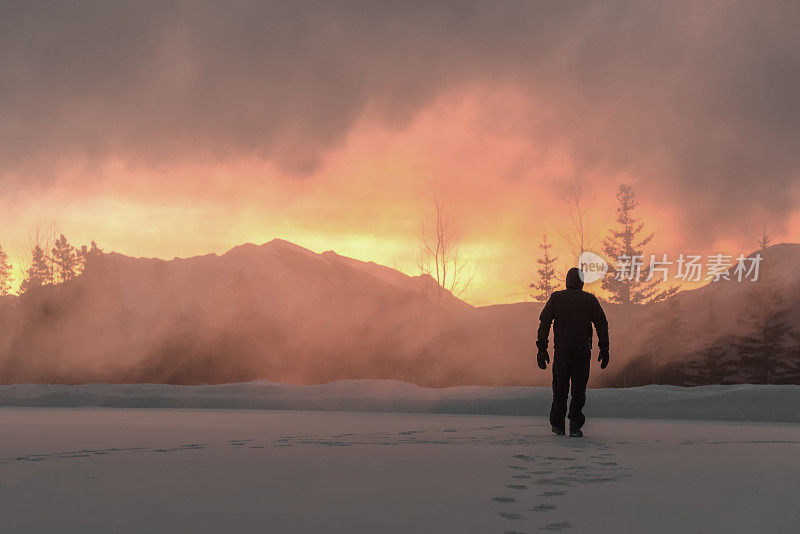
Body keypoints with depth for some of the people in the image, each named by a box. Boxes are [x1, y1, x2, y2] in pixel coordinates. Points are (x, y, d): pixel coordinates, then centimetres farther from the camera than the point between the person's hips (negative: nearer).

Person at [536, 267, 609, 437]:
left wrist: (542, 349, 0)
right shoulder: (590, 300, 4)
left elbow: (544, 323, -2)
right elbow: (602, 325, 0)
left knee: (560, 388, 14)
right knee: (579, 389, 7)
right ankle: (575, 425, -4)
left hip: (561, 352, 1)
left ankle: (558, 425, 21)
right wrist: (604, 350, 4)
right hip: (583, 352, 0)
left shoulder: (556, 298, 4)